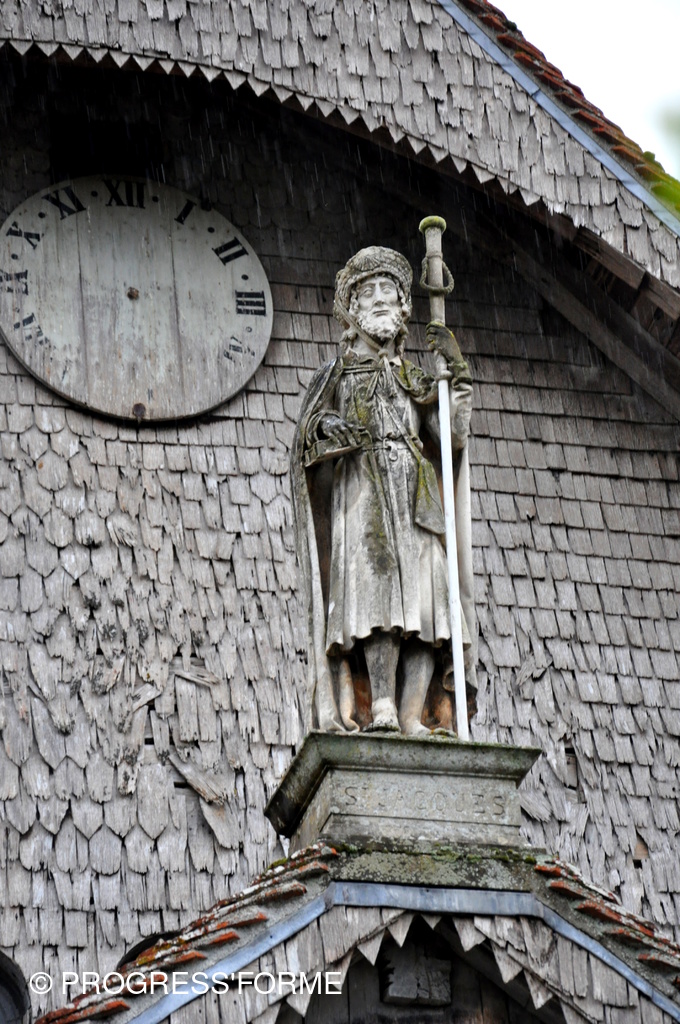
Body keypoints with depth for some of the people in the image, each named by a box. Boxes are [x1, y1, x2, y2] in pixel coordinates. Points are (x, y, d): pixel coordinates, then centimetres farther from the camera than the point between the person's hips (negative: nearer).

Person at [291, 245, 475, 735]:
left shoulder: (417, 378, 26)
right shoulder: (337, 375, 19)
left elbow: (454, 436, 13)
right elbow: (307, 437, 7)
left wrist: (457, 375, 6)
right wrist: (326, 426, -16)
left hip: (417, 497, 3)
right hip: (362, 493, -3)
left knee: (426, 594, -14)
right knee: (377, 584, -24)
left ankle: (410, 714, -22)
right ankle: (381, 706, -34)